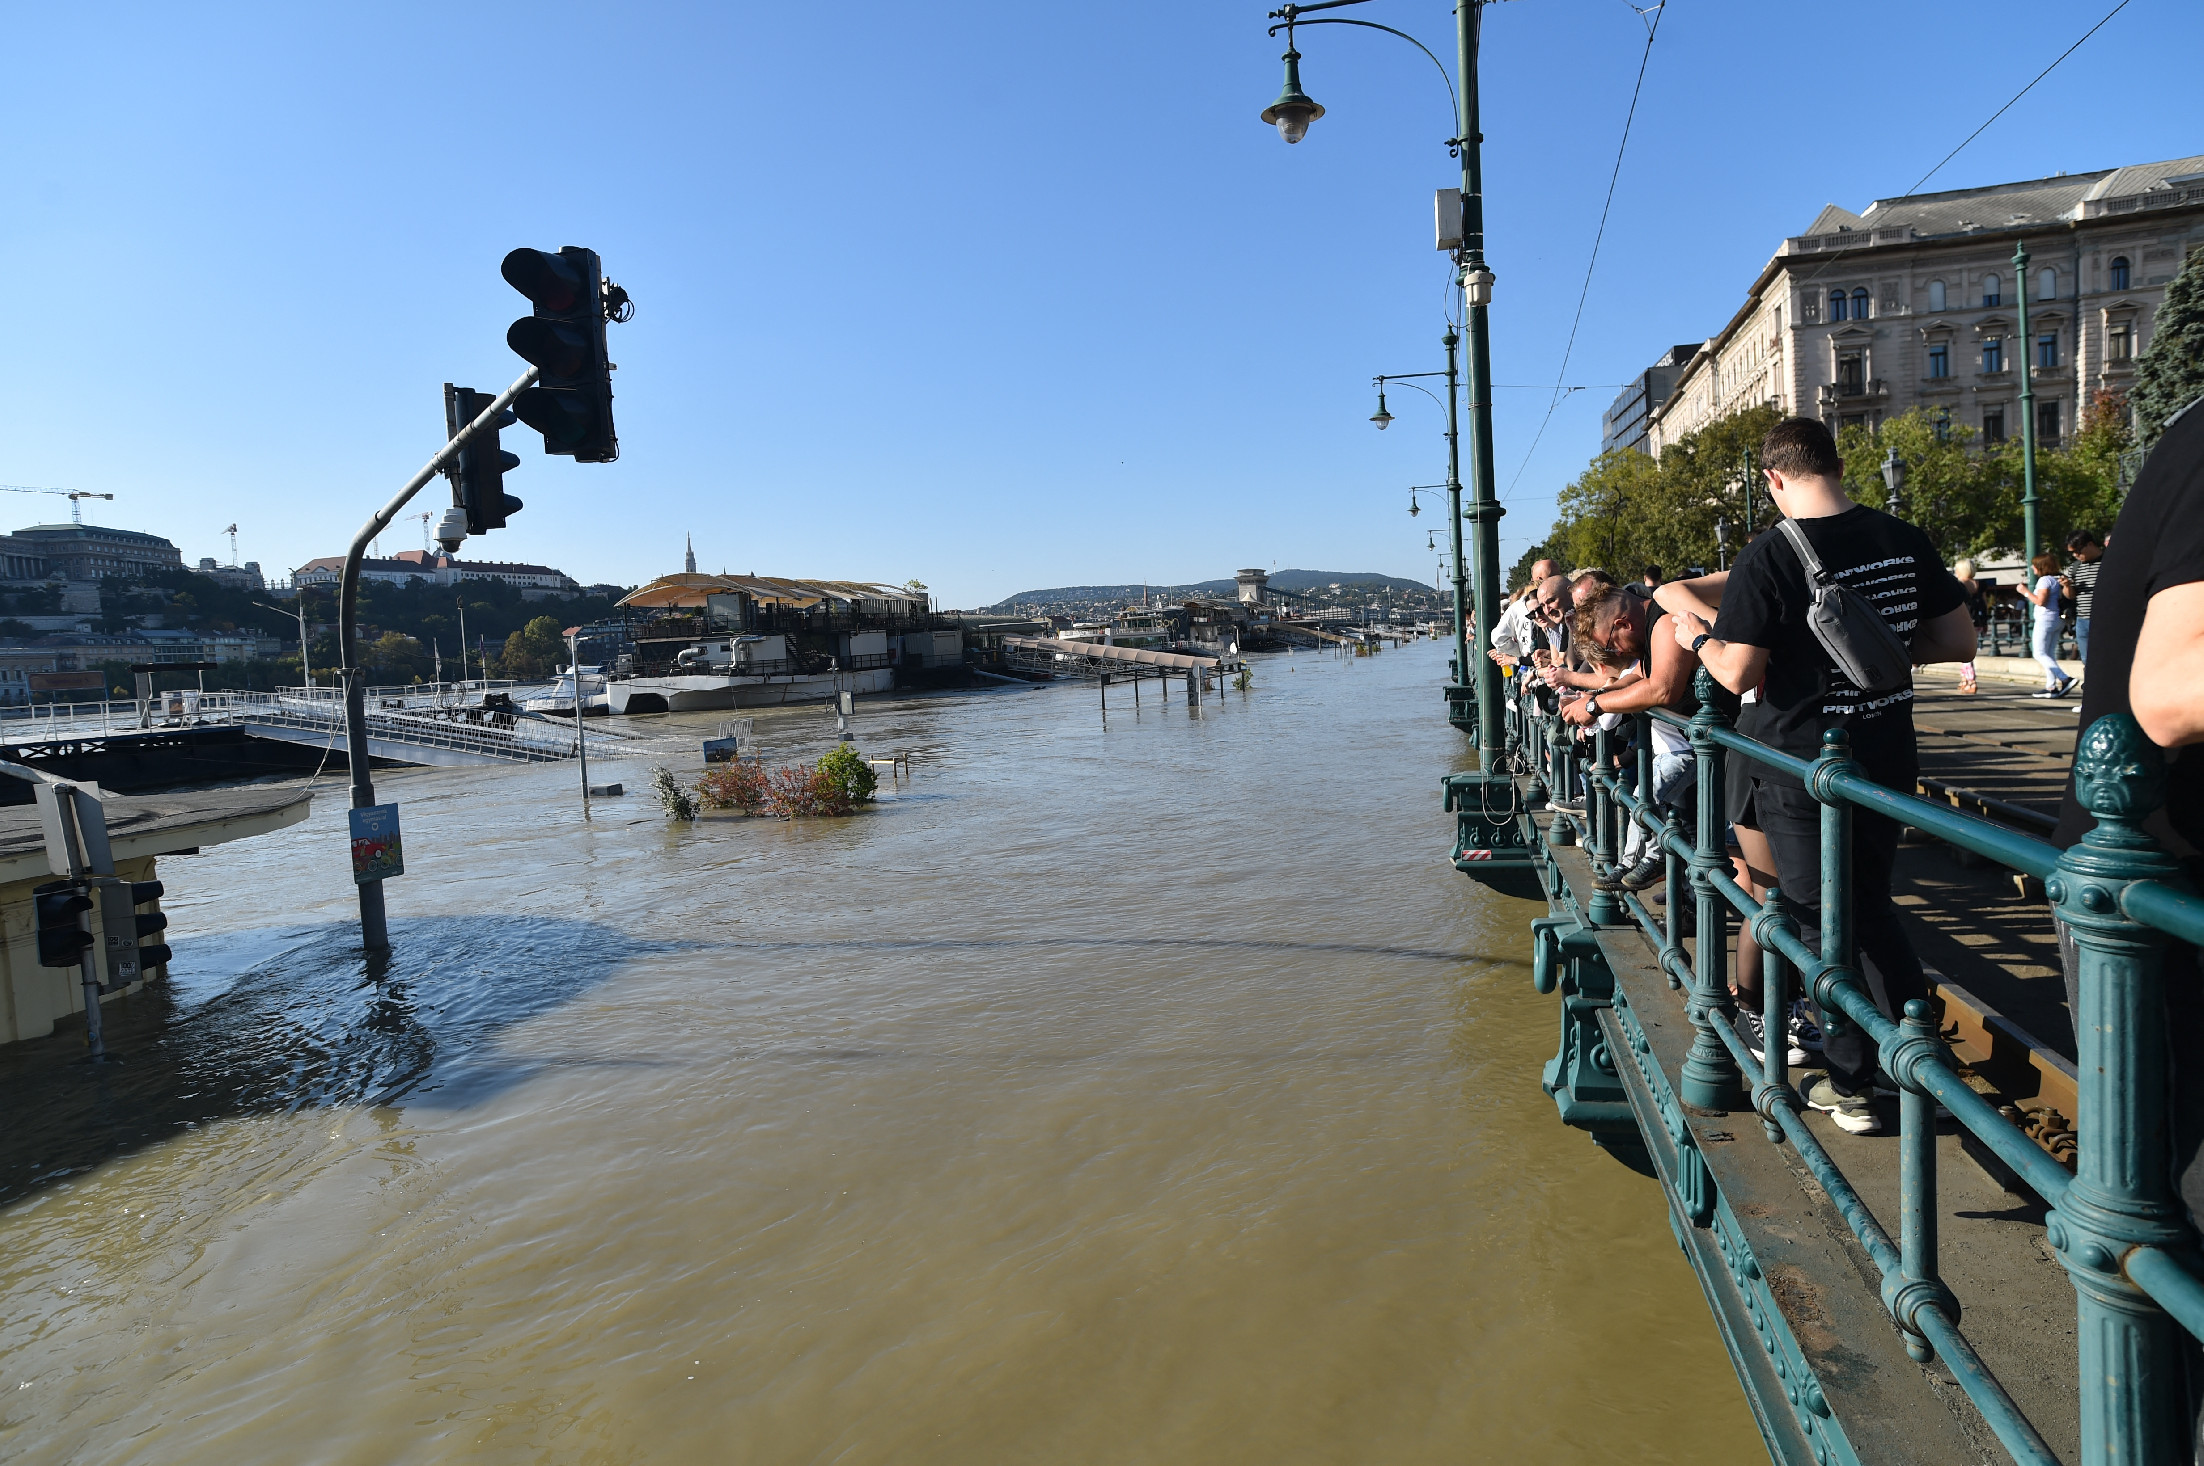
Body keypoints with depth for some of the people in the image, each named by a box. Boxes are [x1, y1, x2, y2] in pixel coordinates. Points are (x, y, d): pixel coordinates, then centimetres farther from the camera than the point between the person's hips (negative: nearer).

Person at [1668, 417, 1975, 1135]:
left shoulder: (1768, 557, -17)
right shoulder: (1906, 541, 1)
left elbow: (1739, 673, -19)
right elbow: (1959, 643, 7)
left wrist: (1699, 637, 0)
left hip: (1803, 764, -5)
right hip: (1888, 754, 6)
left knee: (1823, 919, 7)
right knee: (1872, 902, 23)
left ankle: (1851, 1084, 18)